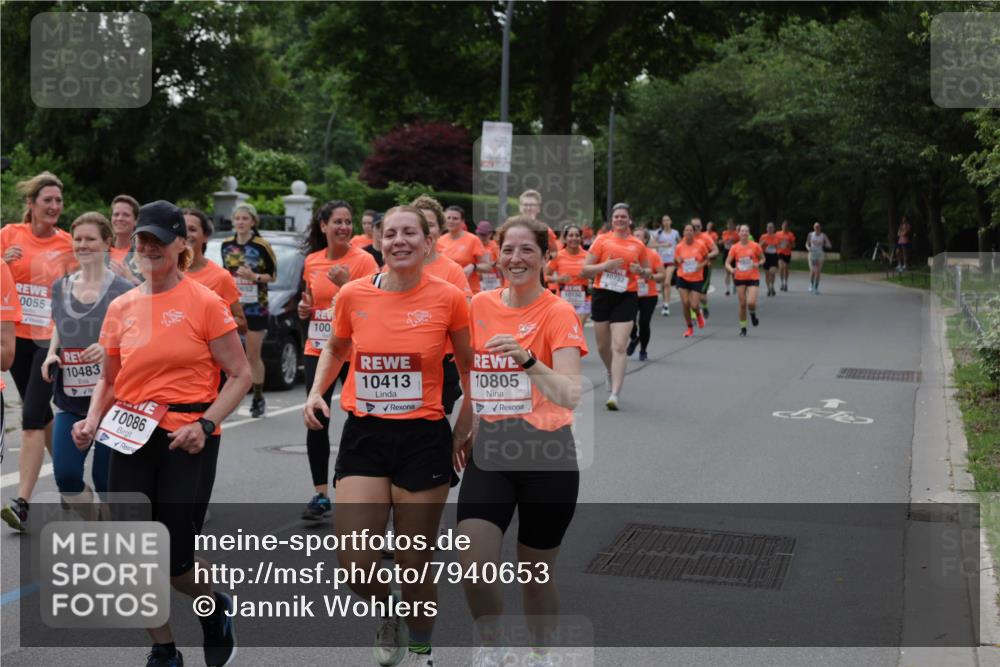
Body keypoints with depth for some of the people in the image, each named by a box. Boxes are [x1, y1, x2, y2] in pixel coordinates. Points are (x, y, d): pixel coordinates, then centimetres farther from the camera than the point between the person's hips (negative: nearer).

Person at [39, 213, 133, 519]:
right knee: (65, 475, -2)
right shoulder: (60, 287, 9)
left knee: (105, 478, 1)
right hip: (70, 399, 4)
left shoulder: (123, 290, -6)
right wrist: (51, 353, 5)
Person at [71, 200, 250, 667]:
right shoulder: (121, 308, 8)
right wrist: (93, 420, 1)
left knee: (173, 557, -7)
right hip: (131, 438, 5)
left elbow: (240, 375, -5)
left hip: (186, 440, -4)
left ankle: (216, 608, 27)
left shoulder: (204, 303, -6)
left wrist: (205, 424, -17)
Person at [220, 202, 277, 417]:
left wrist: (254, 276, -18)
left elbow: (273, 276, -2)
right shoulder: (226, 245, 7)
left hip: (255, 307, -3)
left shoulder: (262, 246, -7)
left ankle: (258, 398, 17)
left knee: (253, 356, 3)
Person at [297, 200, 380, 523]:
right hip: (318, 350, 4)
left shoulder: (363, 260, -8)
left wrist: (346, 284, -25)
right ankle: (321, 495, 10)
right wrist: (304, 309, 0)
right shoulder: (312, 261, 6)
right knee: (316, 421, 1)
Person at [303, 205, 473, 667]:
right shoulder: (353, 295, -2)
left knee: (414, 563, 6)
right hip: (363, 435, 2)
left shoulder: (448, 298, -7)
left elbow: (468, 367, 9)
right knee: (353, 562, -5)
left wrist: (464, 427, 4)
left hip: (424, 438, -2)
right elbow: (335, 349, 18)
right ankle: (389, 611, 31)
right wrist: (317, 392, 3)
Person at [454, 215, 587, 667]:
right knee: (473, 565, -12)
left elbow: (571, 395, -23)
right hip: (489, 449, 3)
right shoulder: (479, 306, 3)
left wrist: (527, 359, -37)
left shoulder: (558, 313, -10)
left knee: (535, 574, 8)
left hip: (546, 454, -3)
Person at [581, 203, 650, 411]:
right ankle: (611, 372, 46)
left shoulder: (638, 245, 7)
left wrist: (641, 271, -5)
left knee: (619, 347, -13)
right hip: (602, 294, 1)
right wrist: (605, 266, -15)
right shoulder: (602, 240, 3)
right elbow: (585, 270, 1)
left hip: (626, 297, -1)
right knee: (603, 345, 14)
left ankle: (615, 394, -14)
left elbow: (648, 273, 18)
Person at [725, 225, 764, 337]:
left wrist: (758, 264, -14)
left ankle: (753, 314, 19)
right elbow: (727, 263, -1)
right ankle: (743, 327, 19)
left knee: (751, 303, -17)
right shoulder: (734, 248, -2)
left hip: (753, 278, -1)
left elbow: (763, 258, 8)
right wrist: (731, 269, -22)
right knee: (742, 304, 4)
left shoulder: (755, 246, -5)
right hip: (739, 278, 1)